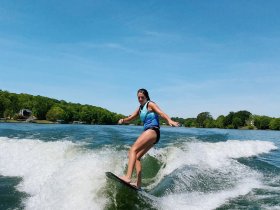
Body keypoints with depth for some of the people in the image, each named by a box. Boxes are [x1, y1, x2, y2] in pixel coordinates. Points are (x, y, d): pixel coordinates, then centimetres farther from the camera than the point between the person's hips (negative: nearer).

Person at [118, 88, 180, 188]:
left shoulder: (150, 104, 2)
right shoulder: (140, 109, 24)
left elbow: (160, 112, -14)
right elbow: (130, 118, 26)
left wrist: (169, 120, -33)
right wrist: (123, 120, 4)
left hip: (152, 131, -9)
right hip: (148, 132, 9)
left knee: (133, 150, -21)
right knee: (137, 157, 4)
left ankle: (128, 177, -32)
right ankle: (138, 183, 1)